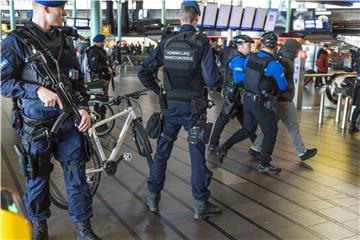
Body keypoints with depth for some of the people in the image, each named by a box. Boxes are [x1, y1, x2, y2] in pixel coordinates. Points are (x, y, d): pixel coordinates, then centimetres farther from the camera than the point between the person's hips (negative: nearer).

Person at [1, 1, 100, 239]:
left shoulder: (62, 40, 10)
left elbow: (77, 79, 14)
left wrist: (83, 107, 0)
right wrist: (37, 90, -24)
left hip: (70, 122, 4)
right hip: (38, 127, -4)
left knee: (78, 177, 7)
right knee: (38, 180, 10)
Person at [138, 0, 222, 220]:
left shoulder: (166, 42, 0)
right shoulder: (202, 43, -10)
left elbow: (144, 72, -2)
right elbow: (212, 79, -16)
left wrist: (157, 90, 10)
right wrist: (218, 76, 6)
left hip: (170, 105, 3)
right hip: (194, 107, -3)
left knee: (162, 152, 14)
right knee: (197, 155, 5)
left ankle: (153, 198, 24)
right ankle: (201, 205, 12)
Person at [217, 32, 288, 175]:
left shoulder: (250, 58, -1)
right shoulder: (274, 65, -17)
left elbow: (238, 78, 7)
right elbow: (283, 87, -4)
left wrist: (237, 62, 17)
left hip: (247, 99, 6)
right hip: (261, 104, -6)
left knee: (247, 129, 25)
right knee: (270, 132, 9)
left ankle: (225, 147, 22)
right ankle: (264, 165, 14)